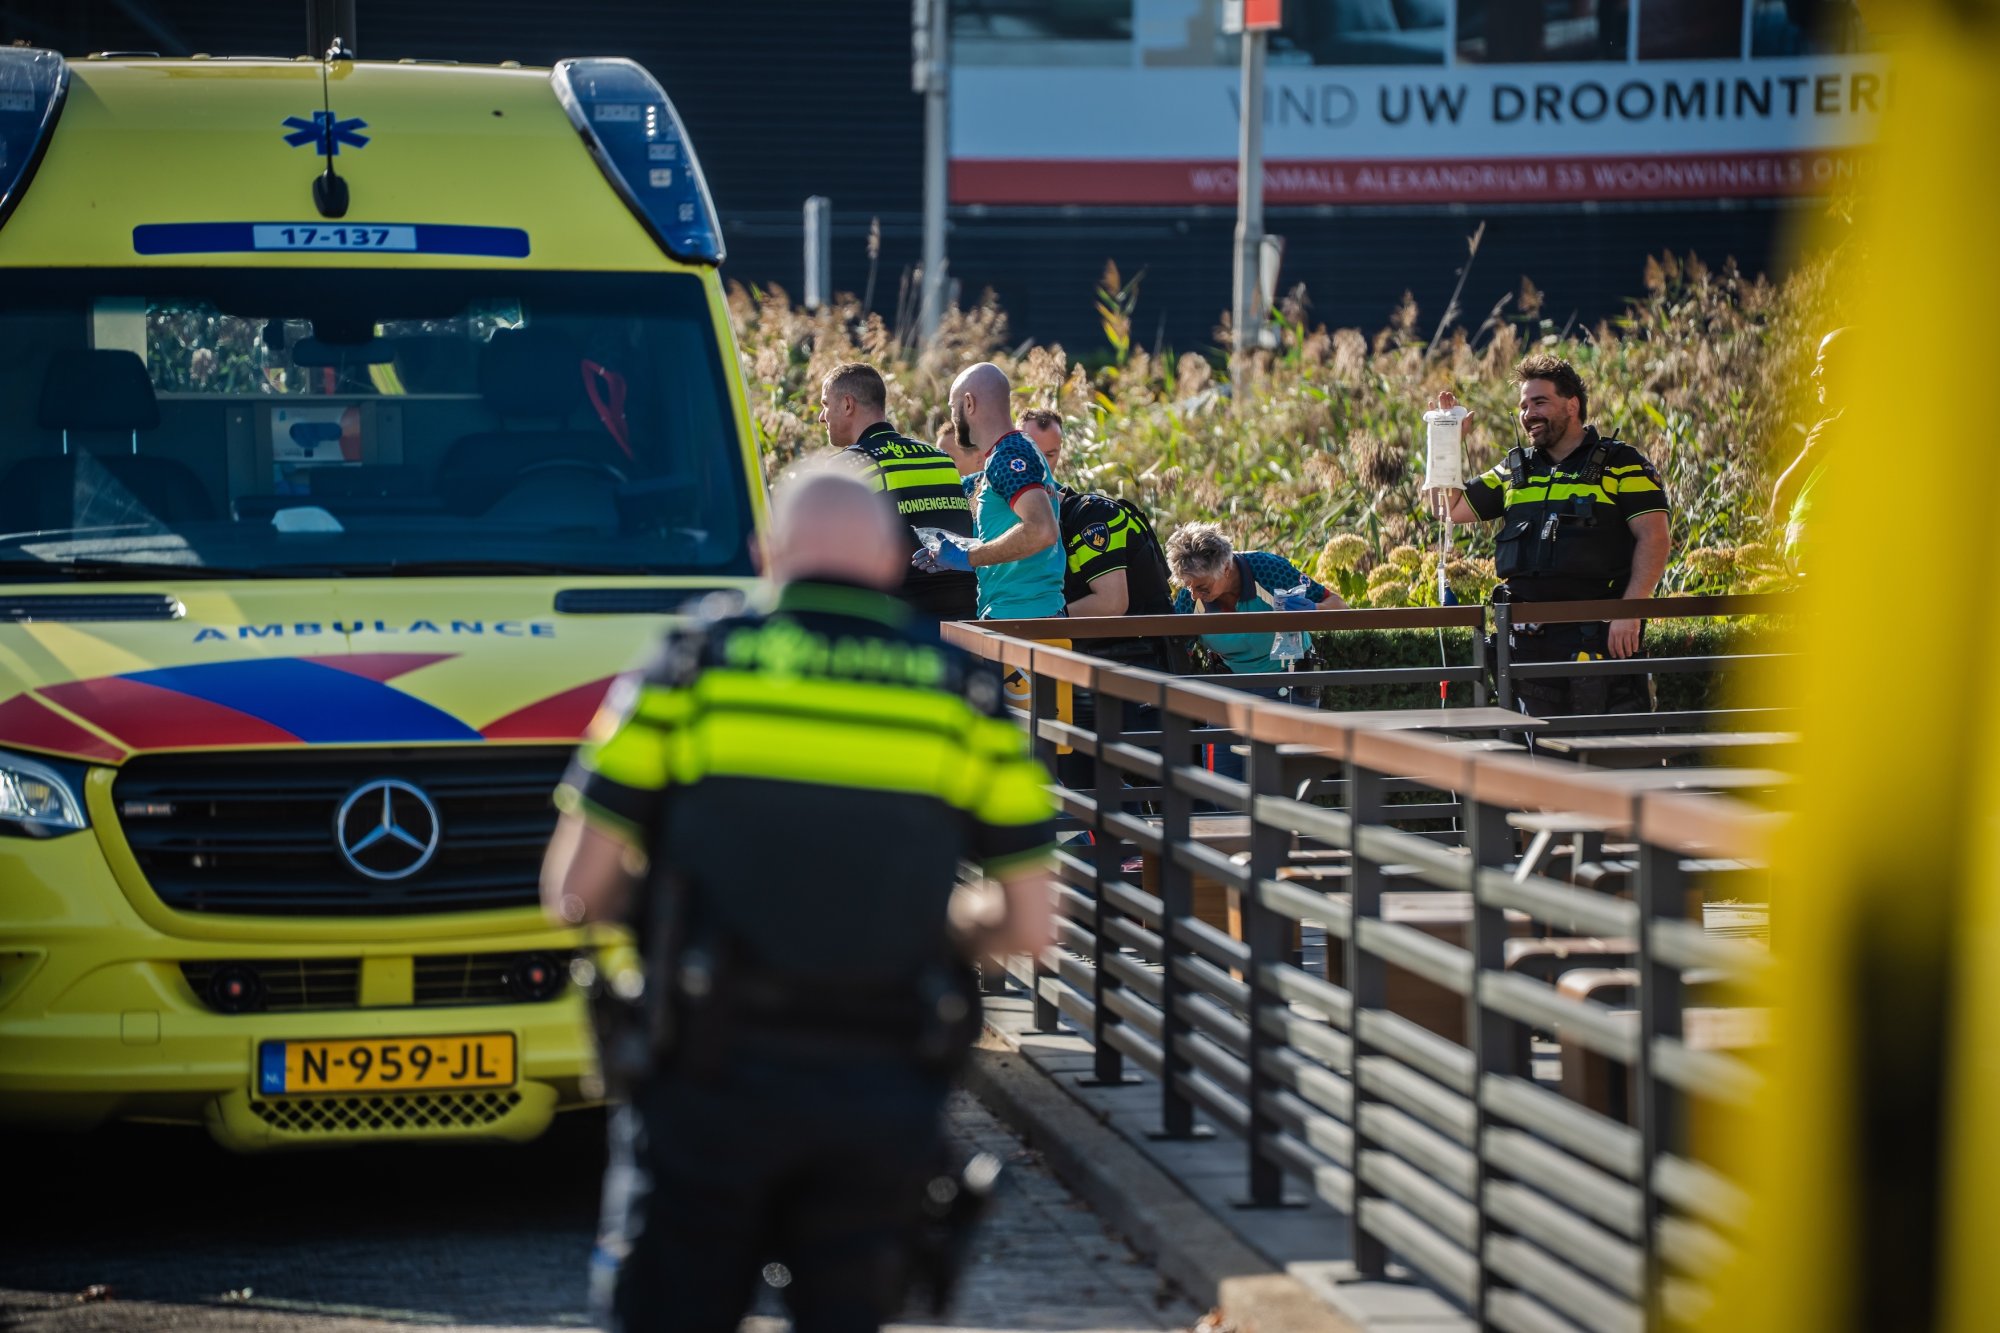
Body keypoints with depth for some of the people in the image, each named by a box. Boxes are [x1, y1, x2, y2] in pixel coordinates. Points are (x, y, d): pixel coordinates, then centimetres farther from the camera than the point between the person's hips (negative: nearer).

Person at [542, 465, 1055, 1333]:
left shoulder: (696, 666, 1)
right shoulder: (960, 690, 6)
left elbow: (575, 890, 0)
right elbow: (1029, 925, 5)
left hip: (712, 1082, -1)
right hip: (886, 1095, 2)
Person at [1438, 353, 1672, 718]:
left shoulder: (1620, 464, 2)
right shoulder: (1514, 471, 19)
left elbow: (1654, 537, -6)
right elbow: (1450, 509, 20)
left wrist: (1629, 611, -17)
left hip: (1600, 635, -5)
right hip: (1530, 639, 5)